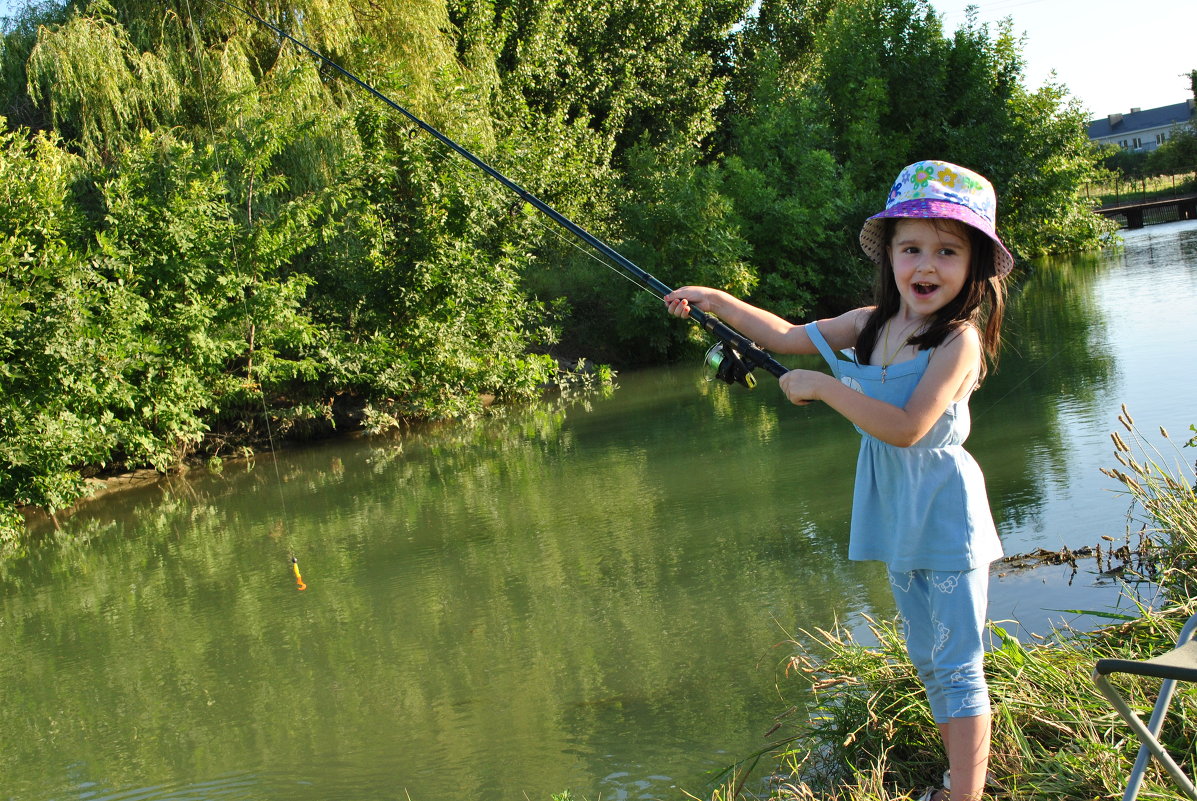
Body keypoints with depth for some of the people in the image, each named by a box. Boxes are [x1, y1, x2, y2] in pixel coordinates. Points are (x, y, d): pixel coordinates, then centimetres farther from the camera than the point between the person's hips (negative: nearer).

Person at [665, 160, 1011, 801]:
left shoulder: (959, 340, -19)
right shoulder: (872, 324, 2)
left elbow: (906, 427, -28)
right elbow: (790, 337, 14)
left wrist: (823, 386, -22)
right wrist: (717, 302, 7)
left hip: (944, 514, -8)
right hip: (898, 516, 8)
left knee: (957, 666, -4)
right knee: (927, 660, 17)